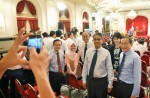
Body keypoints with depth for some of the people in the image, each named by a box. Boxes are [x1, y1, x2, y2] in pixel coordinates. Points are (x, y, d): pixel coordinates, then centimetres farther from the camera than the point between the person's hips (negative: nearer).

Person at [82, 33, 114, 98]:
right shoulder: (88, 52, -2)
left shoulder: (106, 52, -10)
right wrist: (84, 79, 4)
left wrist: (110, 83, -6)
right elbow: (85, 66, 3)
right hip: (90, 80, 3)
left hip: (102, 81, -2)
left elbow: (109, 68, -8)